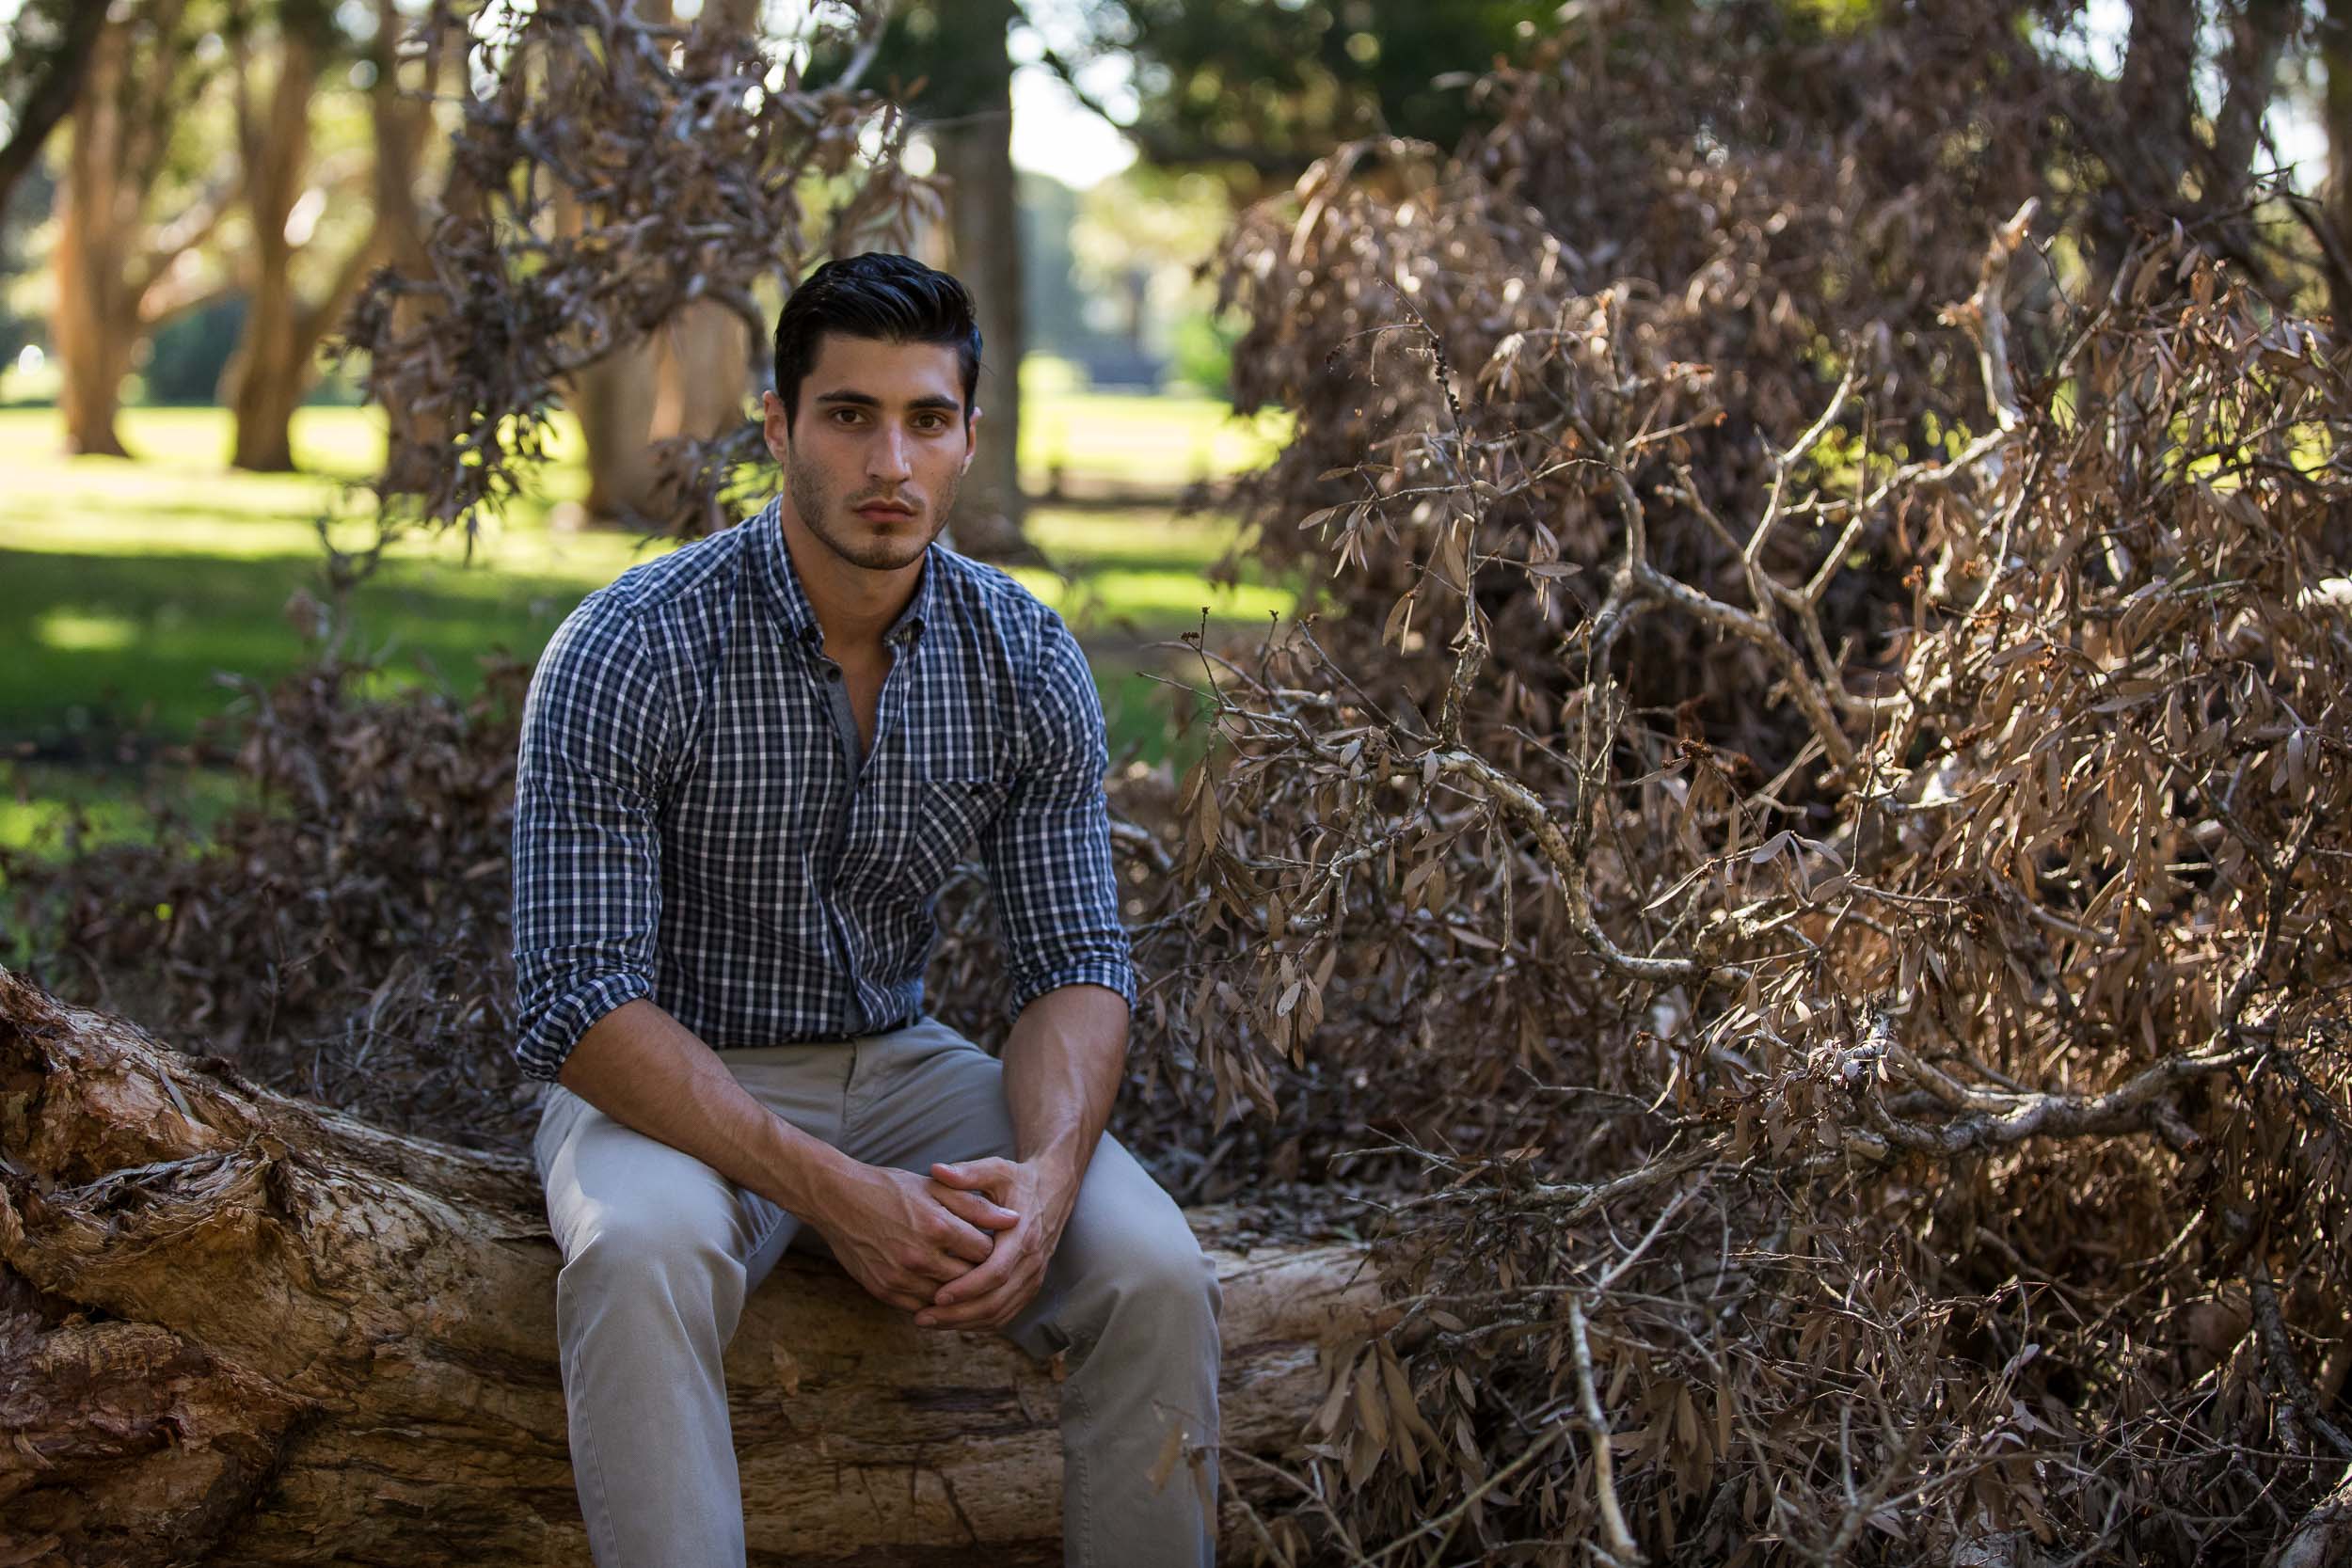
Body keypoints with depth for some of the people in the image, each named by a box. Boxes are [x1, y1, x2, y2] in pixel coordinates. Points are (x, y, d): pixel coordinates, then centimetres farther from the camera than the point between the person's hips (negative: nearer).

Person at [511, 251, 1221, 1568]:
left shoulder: (1029, 665, -5)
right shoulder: (632, 655, -19)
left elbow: (1077, 964, -3)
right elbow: (577, 1003, -22)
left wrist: (1045, 1176, -25)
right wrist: (828, 1189, -32)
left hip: (899, 1064, 4)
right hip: (672, 1085, -4)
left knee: (1155, 1274, -21)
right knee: (644, 1258, -38)